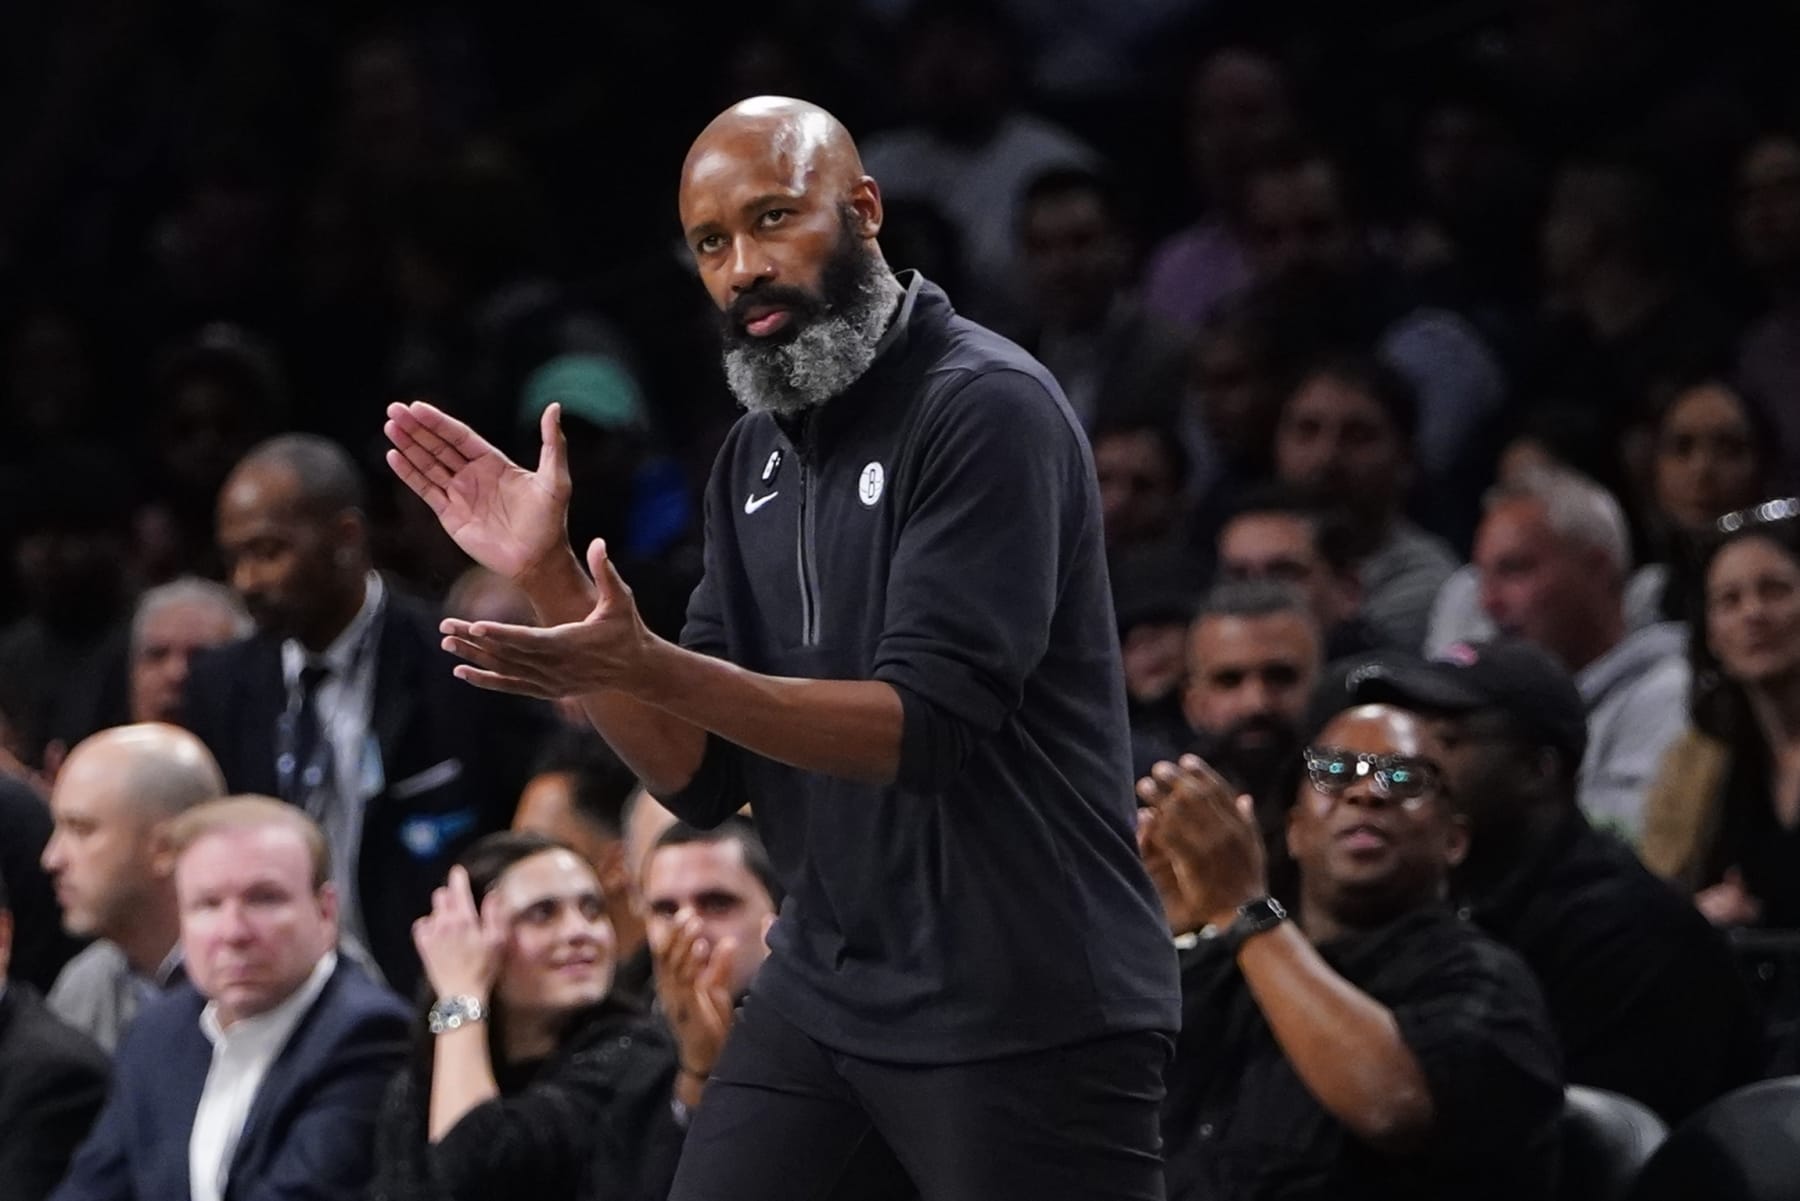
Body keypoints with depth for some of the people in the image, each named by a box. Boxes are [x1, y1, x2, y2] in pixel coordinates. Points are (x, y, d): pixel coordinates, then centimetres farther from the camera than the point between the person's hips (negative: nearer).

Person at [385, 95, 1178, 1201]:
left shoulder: (986, 407, -13)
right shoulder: (758, 455, 10)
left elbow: (925, 727, -21)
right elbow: (701, 776, 6)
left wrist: (647, 668, -30)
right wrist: (546, 576, -6)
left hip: (1021, 1014, -7)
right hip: (824, 991, 7)